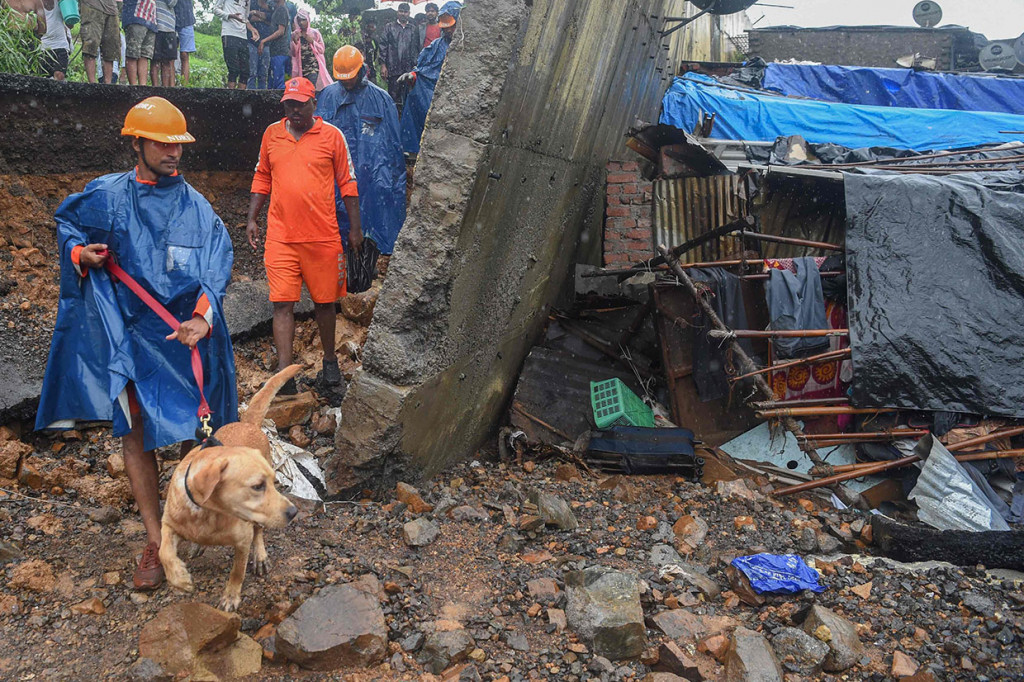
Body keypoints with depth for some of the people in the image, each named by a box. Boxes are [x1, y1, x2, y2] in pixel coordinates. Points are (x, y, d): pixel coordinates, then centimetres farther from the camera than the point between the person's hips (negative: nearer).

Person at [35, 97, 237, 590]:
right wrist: (79, 253, -1)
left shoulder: (196, 207, 1)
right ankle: (155, 541, 9)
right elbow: (65, 222, 21)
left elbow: (214, 271, -8)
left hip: (187, 333, 0)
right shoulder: (107, 196, 3)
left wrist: (202, 317, -25)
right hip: (131, 335, 0)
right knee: (134, 432, 0)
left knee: (196, 428, 4)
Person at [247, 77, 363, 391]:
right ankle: (284, 374, -2)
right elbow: (262, 178, 18)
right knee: (283, 303, -4)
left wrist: (355, 227, 3)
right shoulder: (271, 133, 9)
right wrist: (251, 219, 12)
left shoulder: (332, 135, 1)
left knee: (324, 301, 9)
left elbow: (347, 183, 5)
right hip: (280, 236, 1)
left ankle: (330, 360, 29)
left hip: (323, 236, -1)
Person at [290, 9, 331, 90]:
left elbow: (321, 50, 5)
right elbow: (293, 54, 5)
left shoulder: (315, 33, 6)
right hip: (301, 68, 2)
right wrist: (294, 41, -10)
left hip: (314, 67, -2)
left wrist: (312, 42, -10)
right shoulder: (294, 34, 9)